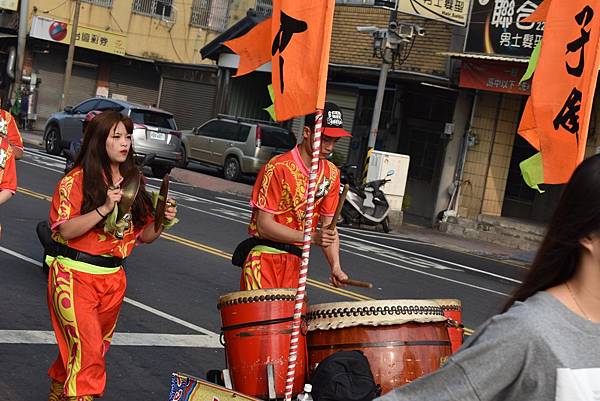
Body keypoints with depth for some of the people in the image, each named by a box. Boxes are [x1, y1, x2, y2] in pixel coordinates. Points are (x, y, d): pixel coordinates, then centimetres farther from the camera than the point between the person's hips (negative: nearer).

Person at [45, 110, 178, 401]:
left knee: (93, 348, 16)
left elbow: (143, 236, 11)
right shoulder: (77, 180, -8)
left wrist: (162, 222, -9)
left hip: (113, 278, 6)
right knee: (88, 350, -15)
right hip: (75, 275, -6)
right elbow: (66, 230, -17)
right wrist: (104, 208, -26)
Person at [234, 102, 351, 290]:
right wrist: (310, 237, -24)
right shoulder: (278, 168, -14)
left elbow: (328, 225, 6)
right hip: (264, 258, -5)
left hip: (296, 260, 5)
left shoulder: (331, 174, 5)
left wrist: (335, 266, -10)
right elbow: (264, 225, -16)